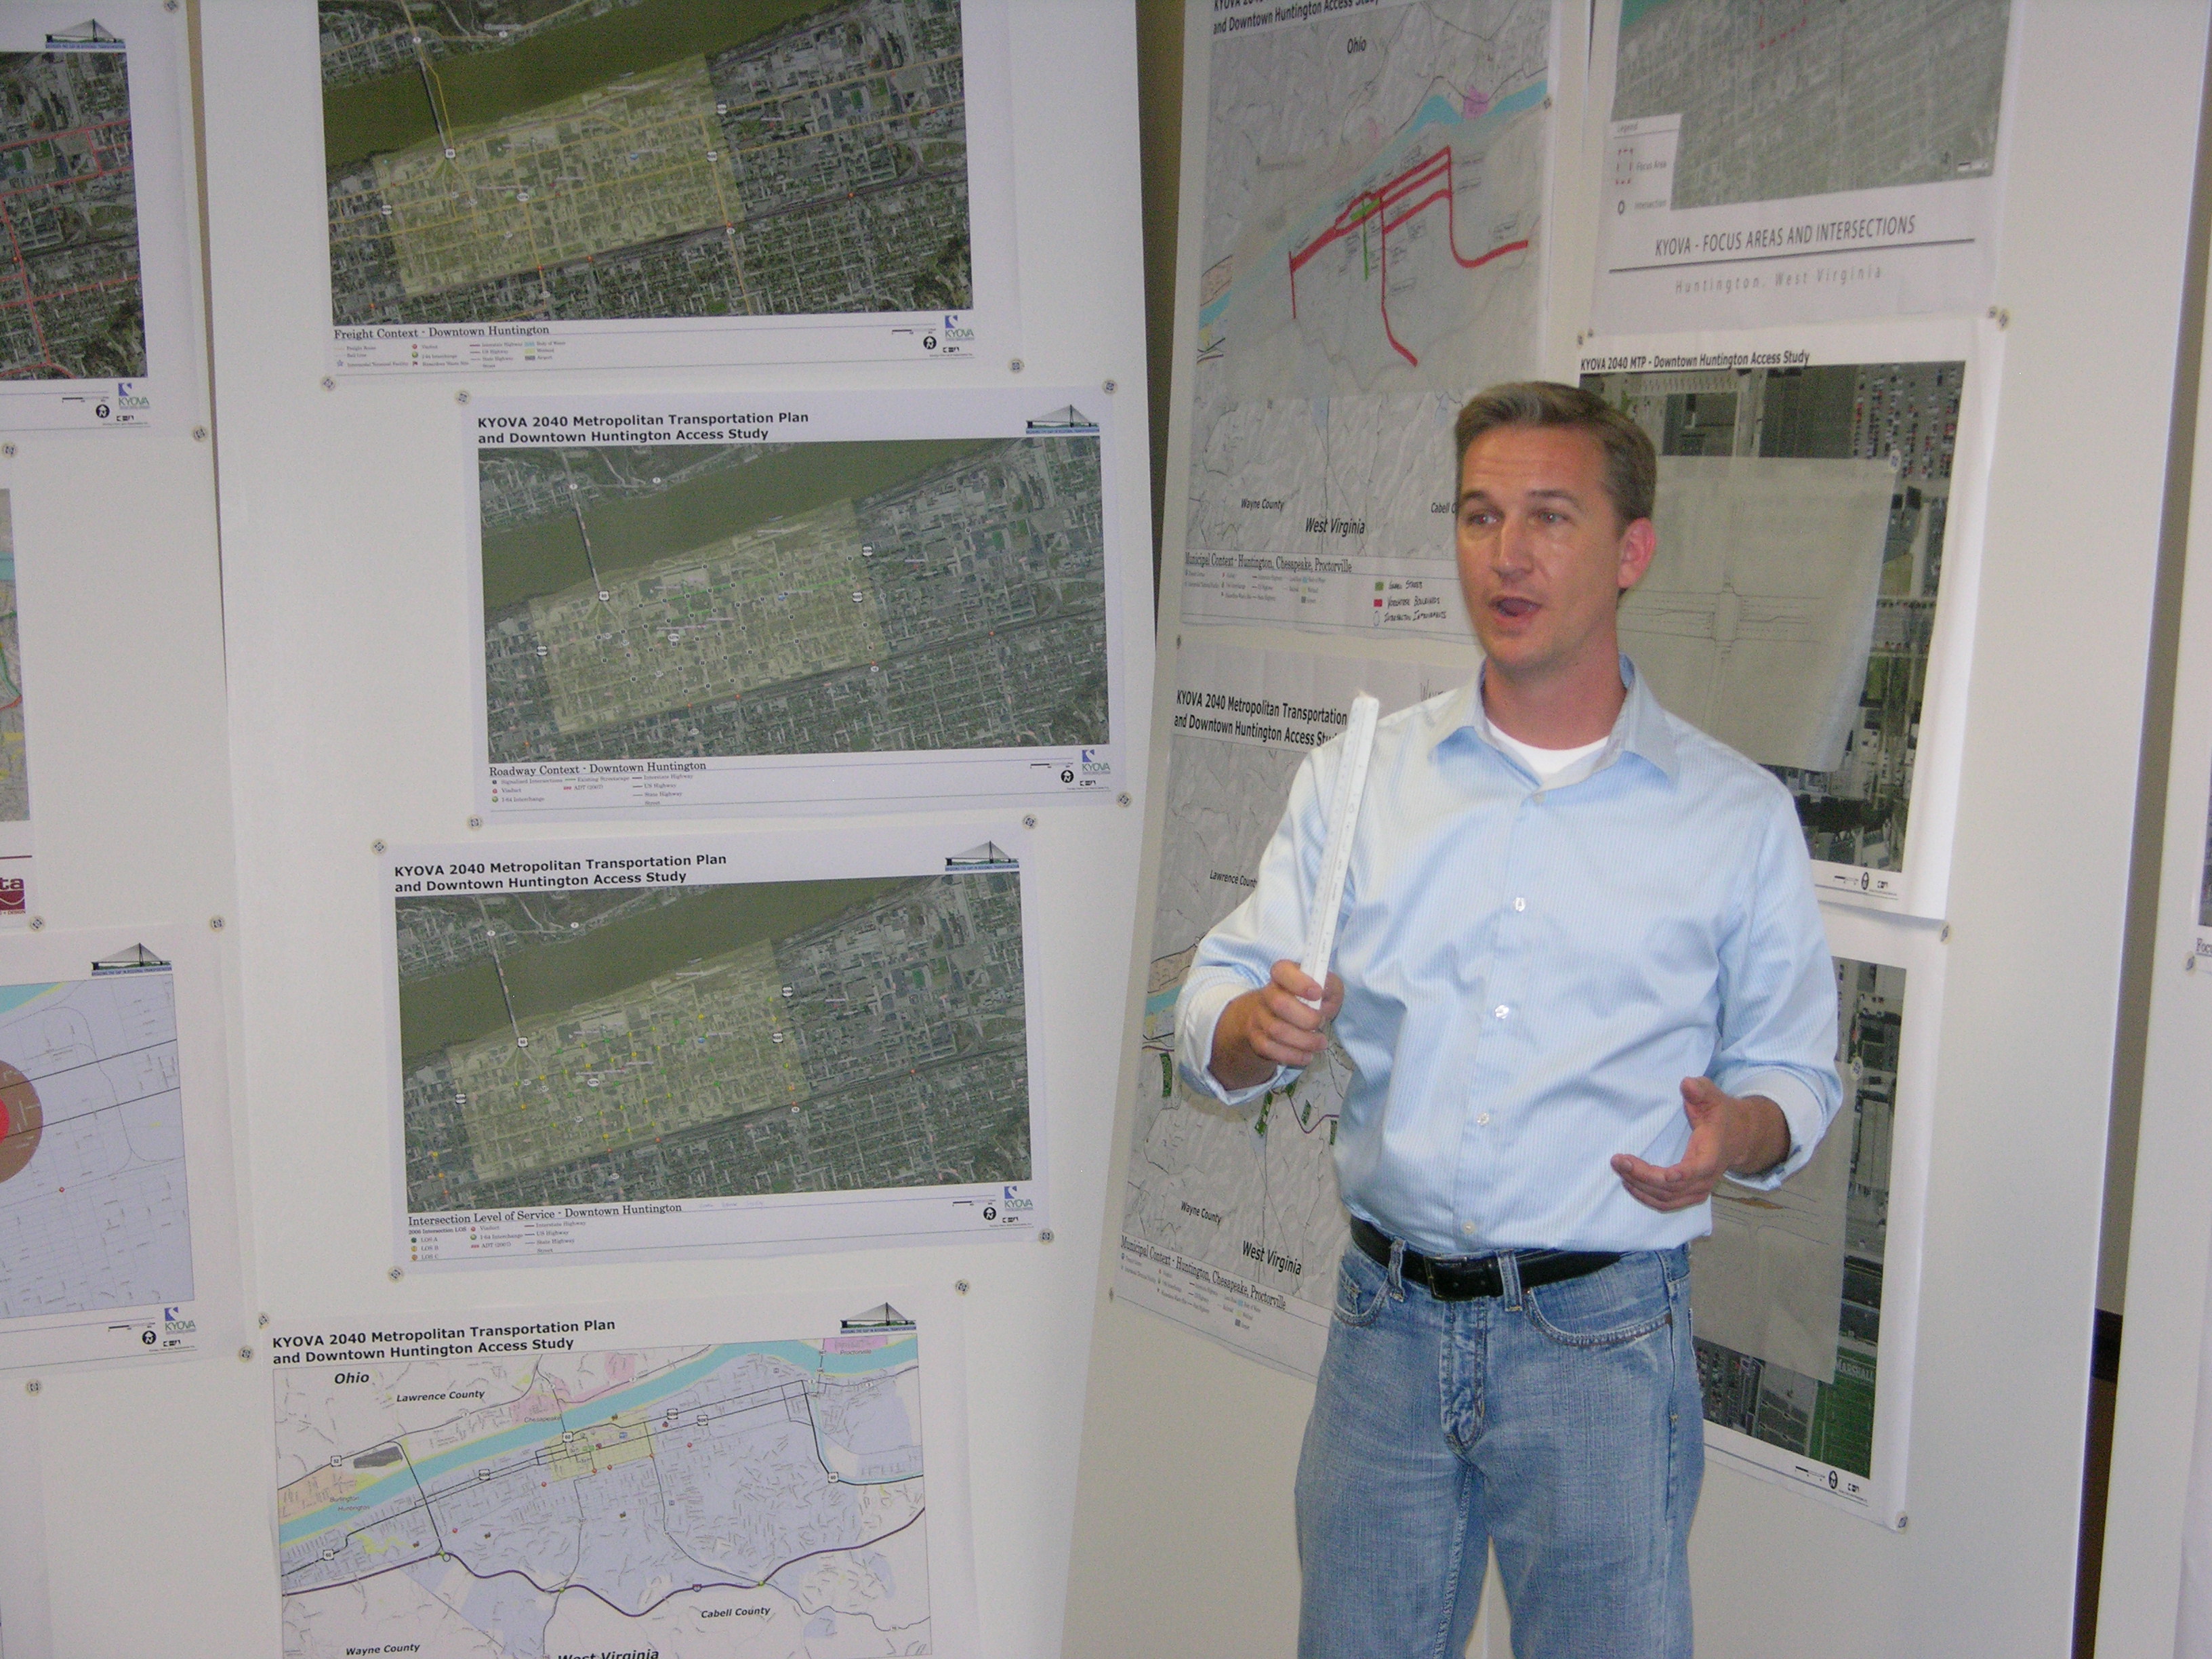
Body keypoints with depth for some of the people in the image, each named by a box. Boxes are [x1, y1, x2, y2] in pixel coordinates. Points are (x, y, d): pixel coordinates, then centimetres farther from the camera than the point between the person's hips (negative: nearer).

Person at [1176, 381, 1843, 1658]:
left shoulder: (1740, 815, 2)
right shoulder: (1359, 776, 6)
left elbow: (1794, 1069, 7)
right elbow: (1216, 1005, 6)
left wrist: (1735, 1134, -15)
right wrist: (1259, 1026, -17)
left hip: (1605, 1344, -2)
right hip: (1388, 1323, 2)